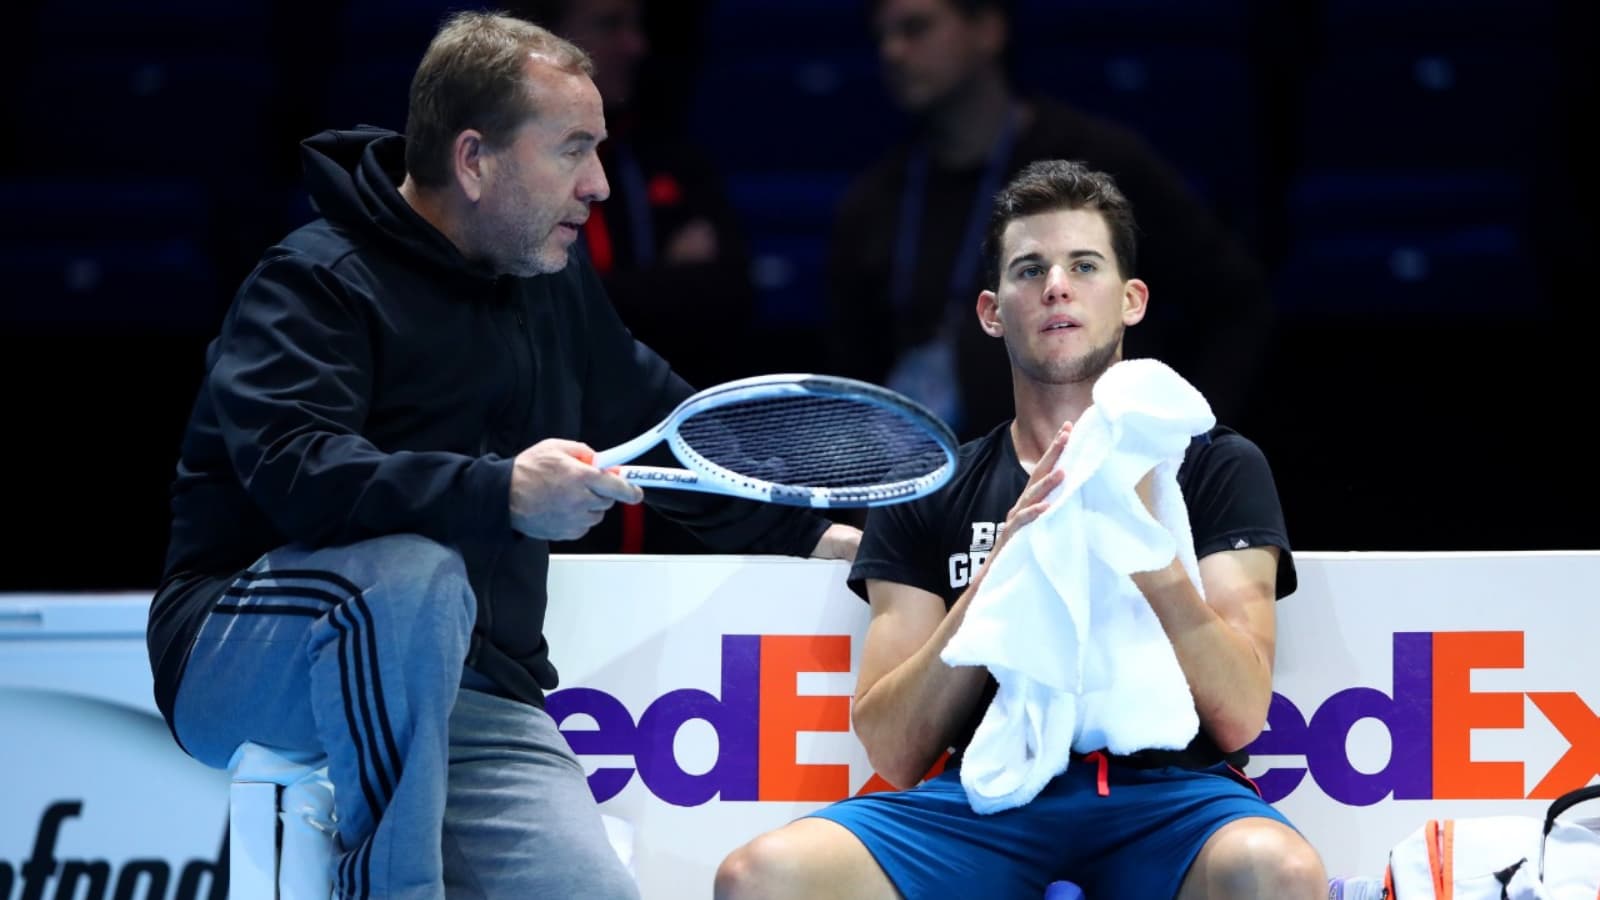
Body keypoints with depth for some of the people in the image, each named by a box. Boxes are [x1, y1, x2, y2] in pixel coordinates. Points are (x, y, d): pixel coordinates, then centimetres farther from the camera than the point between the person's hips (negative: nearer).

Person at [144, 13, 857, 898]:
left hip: (465, 695, 6)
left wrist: (820, 538, 19)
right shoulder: (314, 282, -13)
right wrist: (503, 493, -40)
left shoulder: (555, 287, 12)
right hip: (243, 670, -6)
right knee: (414, 568, -39)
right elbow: (294, 469, -31)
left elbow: (670, 427, 26)